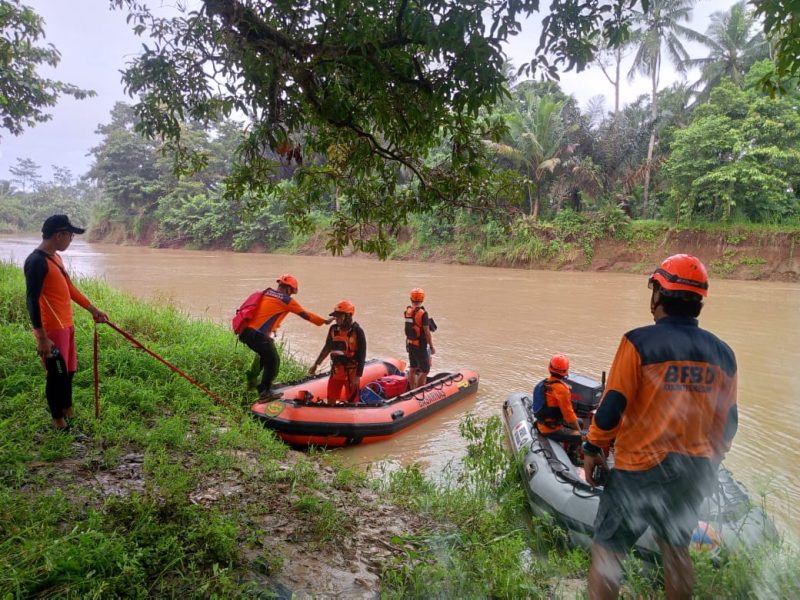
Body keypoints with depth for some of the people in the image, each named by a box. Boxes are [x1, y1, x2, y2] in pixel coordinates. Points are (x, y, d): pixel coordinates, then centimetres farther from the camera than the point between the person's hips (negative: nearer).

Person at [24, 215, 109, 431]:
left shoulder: (54, 257, 11)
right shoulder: (37, 261, -19)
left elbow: (69, 288, 21)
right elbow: (32, 301, -21)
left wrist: (93, 309, 25)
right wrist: (42, 337, -22)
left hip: (66, 325, 9)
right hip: (52, 330, -9)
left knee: (68, 371, 19)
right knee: (57, 375, 3)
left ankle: (68, 411, 35)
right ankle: (58, 420, 18)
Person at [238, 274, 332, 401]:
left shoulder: (265, 293, 15)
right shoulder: (287, 300, -3)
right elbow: (305, 314, 3)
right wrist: (325, 321, 13)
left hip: (246, 332, 8)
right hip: (259, 335, -8)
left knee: (265, 356, 29)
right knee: (273, 361, 9)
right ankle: (265, 392, 13)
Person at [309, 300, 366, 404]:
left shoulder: (357, 332, -14)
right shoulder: (333, 329, 3)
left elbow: (362, 356, -13)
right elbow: (327, 348, 16)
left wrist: (358, 376, -16)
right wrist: (316, 364, 17)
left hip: (351, 374, -5)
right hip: (335, 372, 6)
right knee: (330, 401, 12)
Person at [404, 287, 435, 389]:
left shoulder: (407, 311, 1)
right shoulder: (423, 313, -19)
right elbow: (427, 332, -17)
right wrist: (431, 347, -11)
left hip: (410, 344, 7)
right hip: (420, 346, -7)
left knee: (412, 369, 17)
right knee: (425, 371, 2)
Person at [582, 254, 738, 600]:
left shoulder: (640, 342, -17)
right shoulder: (722, 353, 0)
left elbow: (612, 406, -16)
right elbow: (727, 422, 8)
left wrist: (593, 448, -1)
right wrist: (709, 462, 23)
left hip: (641, 468, -6)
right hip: (693, 473, 6)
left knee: (606, 551, 8)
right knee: (676, 552, 23)